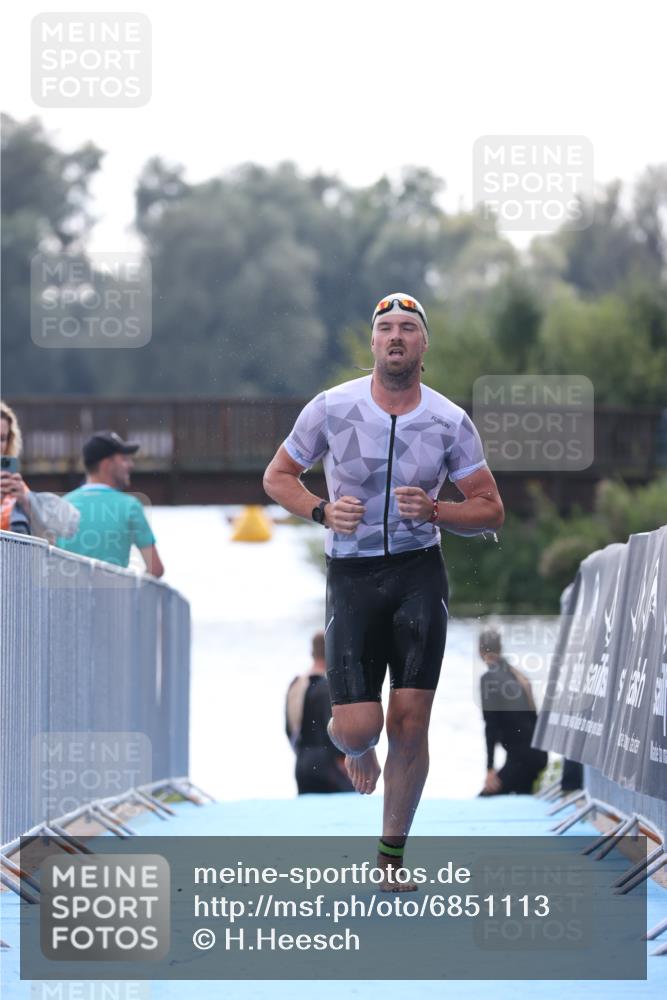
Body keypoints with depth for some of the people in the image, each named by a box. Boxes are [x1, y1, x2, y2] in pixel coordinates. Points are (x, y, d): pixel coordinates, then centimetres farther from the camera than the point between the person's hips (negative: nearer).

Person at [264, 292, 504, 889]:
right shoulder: (332, 409, -3)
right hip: (352, 575, 0)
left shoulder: (450, 422, -2)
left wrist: (434, 511, -15)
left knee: (410, 725, -5)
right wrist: (322, 511, -9)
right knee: (358, 726, -9)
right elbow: (278, 476, 10)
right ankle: (357, 750, 31)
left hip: (420, 575, 0)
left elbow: (491, 510, 4)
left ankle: (392, 856, 10)